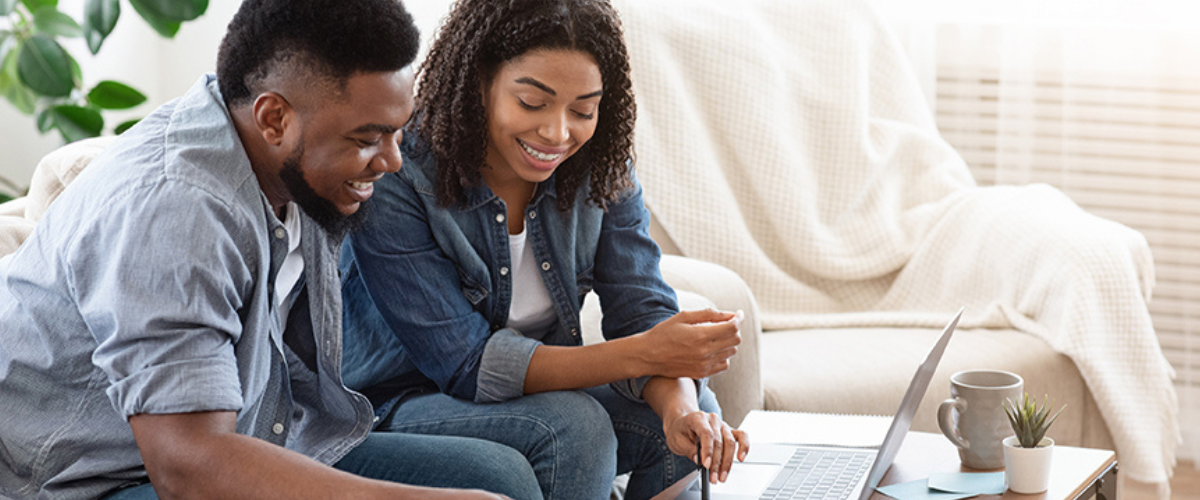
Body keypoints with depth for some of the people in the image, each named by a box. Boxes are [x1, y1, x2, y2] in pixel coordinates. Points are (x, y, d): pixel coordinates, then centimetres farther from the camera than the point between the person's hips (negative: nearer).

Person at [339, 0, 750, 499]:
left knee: (694, 416, -19)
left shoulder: (601, 171, -5)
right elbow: (467, 364, -26)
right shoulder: (394, 183, -23)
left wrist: (680, 406, -35)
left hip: (541, 388, 5)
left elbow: (643, 309, -10)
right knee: (572, 427, -31)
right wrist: (643, 355, -36)